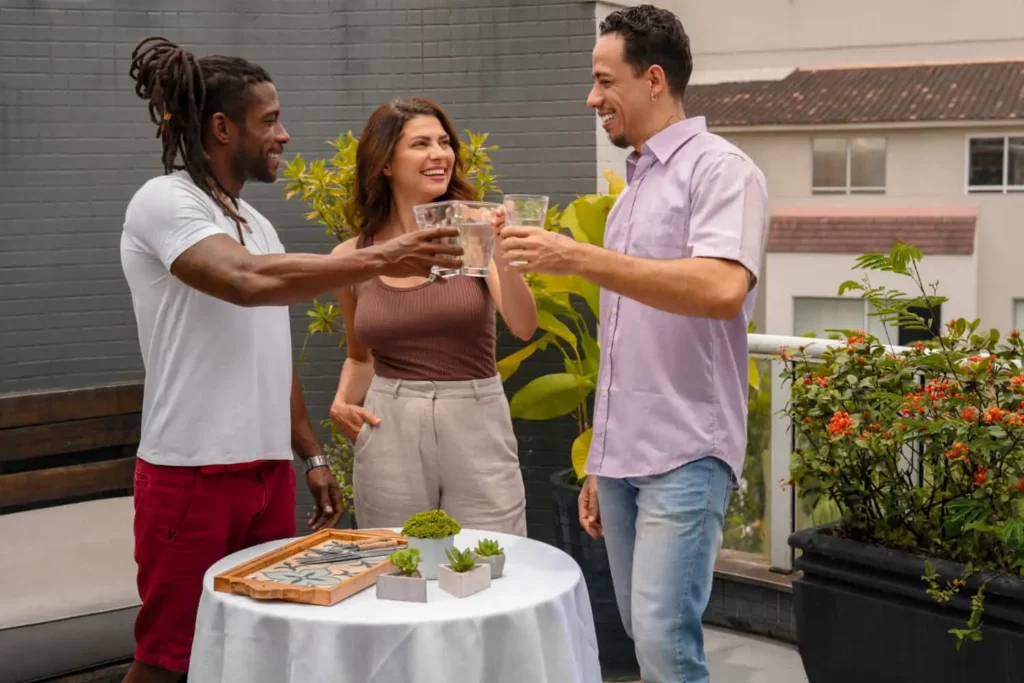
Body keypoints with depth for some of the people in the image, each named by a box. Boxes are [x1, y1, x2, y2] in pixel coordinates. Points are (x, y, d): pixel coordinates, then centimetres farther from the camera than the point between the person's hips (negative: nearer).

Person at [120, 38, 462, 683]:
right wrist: (381, 259, -26)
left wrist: (312, 456, 17)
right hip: (191, 474, -7)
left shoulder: (256, 222, 15)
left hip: (268, 471, 8)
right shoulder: (163, 202, -10)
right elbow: (248, 281, -28)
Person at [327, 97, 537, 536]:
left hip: (477, 424, -1)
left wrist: (503, 255, -29)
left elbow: (523, 327, -15)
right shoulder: (351, 258, 3)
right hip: (388, 434, 1)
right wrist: (343, 400, 1)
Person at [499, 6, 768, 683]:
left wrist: (581, 258, -25)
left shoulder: (720, 169, -7)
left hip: (684, 454, -8)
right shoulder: (633, 187, 18)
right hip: (622, 455, 8)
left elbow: (722, 289, -26)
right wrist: (600, 460, 18)